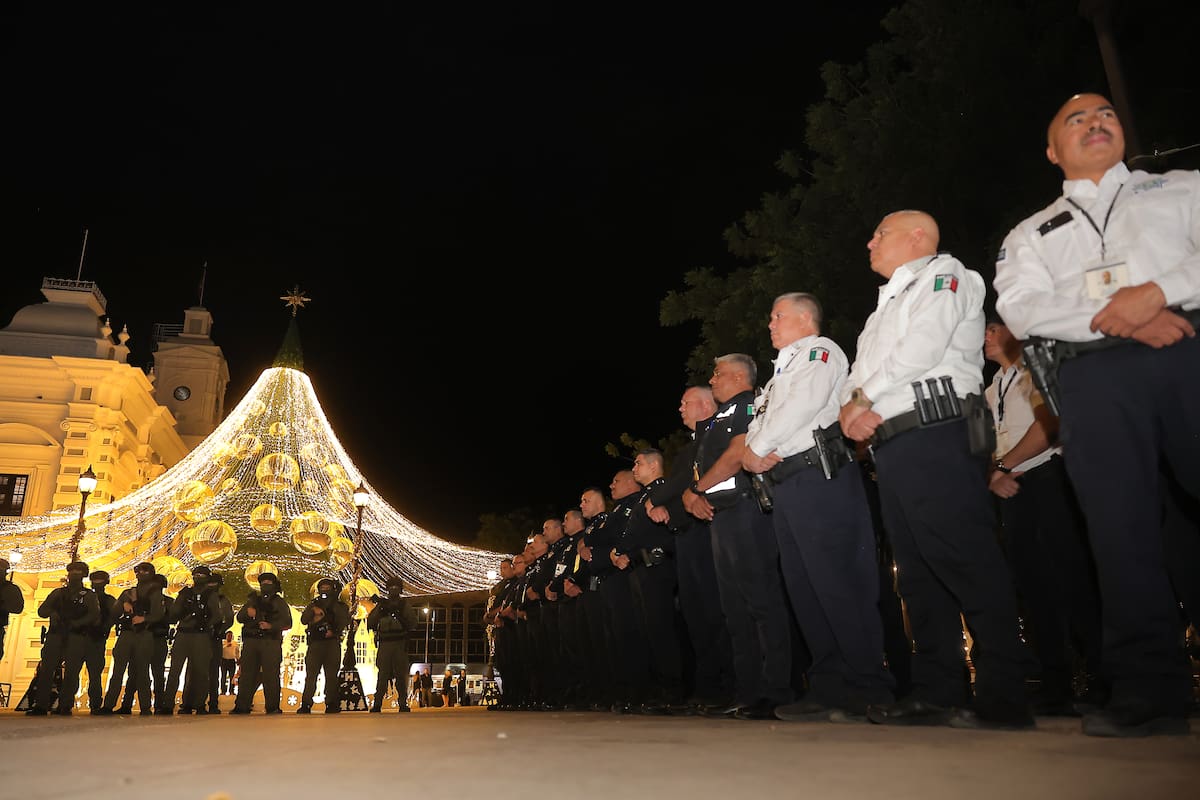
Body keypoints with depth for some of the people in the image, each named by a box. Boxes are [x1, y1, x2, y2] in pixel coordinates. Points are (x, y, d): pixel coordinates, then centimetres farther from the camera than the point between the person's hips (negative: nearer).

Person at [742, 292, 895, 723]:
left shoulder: (821, 350, 2)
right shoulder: (781, 372, 29)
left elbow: (804, 403, -14)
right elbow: (758, 423, 24)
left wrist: (758, 447, -6)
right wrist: (756, 451, 0)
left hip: (818, 477, -9)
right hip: (785, 488, 9)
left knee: (838, 584, -12)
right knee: (803, 588, 7)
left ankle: (869, 690, -7)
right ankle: (828, 687, 11)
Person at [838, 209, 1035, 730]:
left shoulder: (945, 274, 5)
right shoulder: (885, 307, 30)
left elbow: (924, 346, -12)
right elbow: (858, 375, 23)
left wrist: (864, 394, -4)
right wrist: (851, 409, 0)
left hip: (936, 436, -9)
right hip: (890, 447, 9)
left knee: (965, 560, -12)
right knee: (918, 570, 6)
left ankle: (1003, 697, -8)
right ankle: (937, 692, 10)